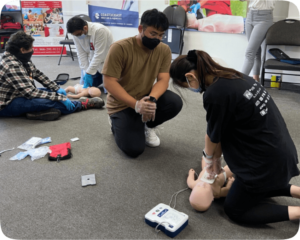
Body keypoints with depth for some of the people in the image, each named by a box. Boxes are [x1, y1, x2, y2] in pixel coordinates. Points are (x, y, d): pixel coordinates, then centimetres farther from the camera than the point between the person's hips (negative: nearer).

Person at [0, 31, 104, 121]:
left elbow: (38, 74, 10)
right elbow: (30, 92, -31)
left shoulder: (22, 59, 0)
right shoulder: (12, 66, -28)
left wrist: (57, 89, -1)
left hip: (18, 95, 10)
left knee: (54, 92, 1)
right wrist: (61, 97, -28)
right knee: (49, 101, -28)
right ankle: (84, 104, -12)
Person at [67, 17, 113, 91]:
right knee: (88, 86, 5)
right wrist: (86, 71, -16)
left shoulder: (99, 30, -31)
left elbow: (99, 54, -29)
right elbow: (81, 54, -7)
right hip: (93, 61, 5)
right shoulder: (77, 33, -11)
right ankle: (101, 78, 31)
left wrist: (89, 73, -26)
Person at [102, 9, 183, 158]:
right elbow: (109, 83, -22)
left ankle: (147, 126, 7)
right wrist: (136, 105, -32)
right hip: (123, 104, -4)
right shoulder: (120, 48, -19)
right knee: (134, 149, -17)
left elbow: (163, 80, -12)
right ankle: (117, 123, 17)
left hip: (147, 98, 4)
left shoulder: (164, 50, -6)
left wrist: (152, 99, -34)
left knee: (175, 103, -24)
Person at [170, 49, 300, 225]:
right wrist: (216, 158, 16)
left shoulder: (215, 94, -24)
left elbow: (214, 135, -6)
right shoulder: (234, 77, 3)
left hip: (266, 161, -9)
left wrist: (209, 157, 14)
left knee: (234, 210, 12)